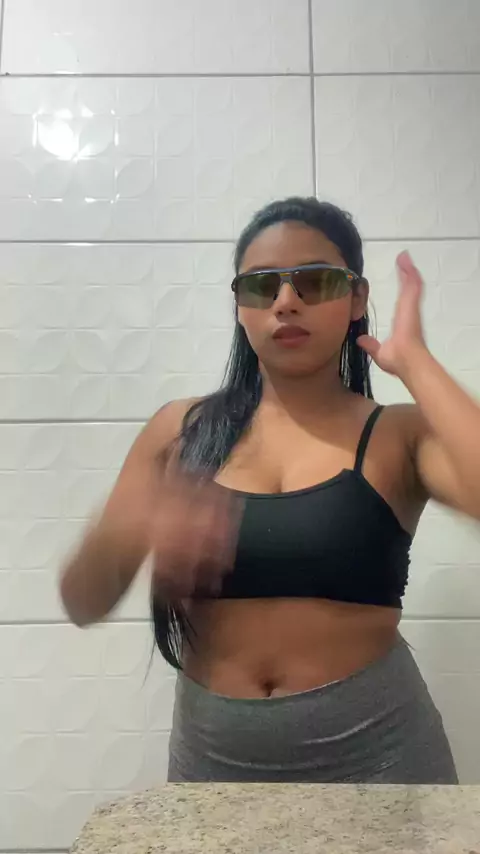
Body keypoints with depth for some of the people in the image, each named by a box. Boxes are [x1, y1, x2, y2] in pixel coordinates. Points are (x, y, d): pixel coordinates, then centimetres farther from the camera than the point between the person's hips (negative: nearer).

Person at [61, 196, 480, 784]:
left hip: (374, 746, -1)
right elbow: (83, 604, -5)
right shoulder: (180, 431, -3)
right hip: (211, 750, 2)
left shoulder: (401, 436, -7)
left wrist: (411, 359, -17)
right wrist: (125, 532, -27)